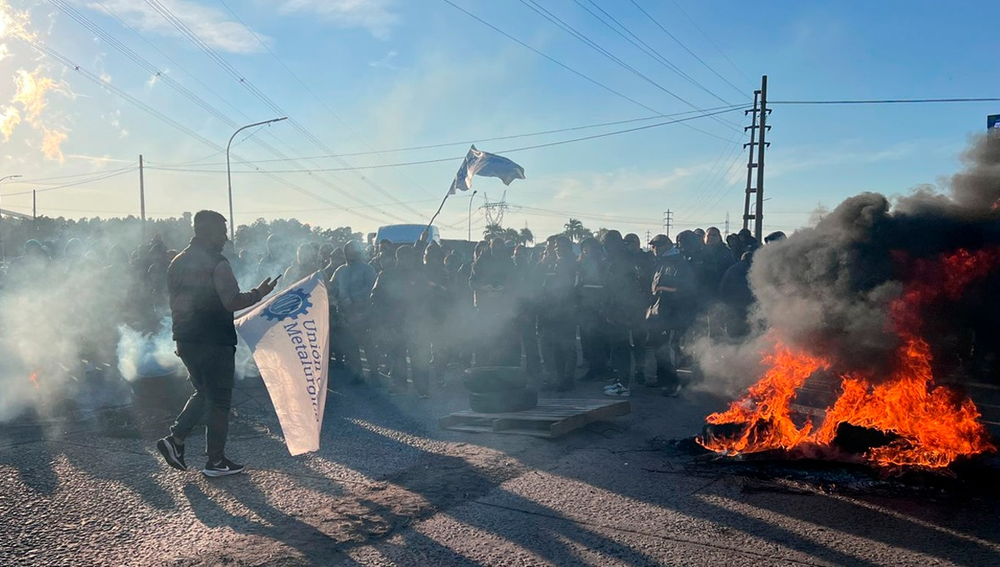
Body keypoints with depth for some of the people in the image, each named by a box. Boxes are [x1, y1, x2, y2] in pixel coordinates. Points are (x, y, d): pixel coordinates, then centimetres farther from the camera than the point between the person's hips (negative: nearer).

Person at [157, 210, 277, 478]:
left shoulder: (177, 262, 11)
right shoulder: (217, 263, -14)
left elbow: (174, 302, 18)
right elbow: (232, 302, -23)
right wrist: (259, 293, -9)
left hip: (186, 341, 7)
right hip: (215, 342, -7)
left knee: (203, 393, 23)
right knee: (219, 400, 4)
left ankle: (175, 439, 10)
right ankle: (216, 461, 10)